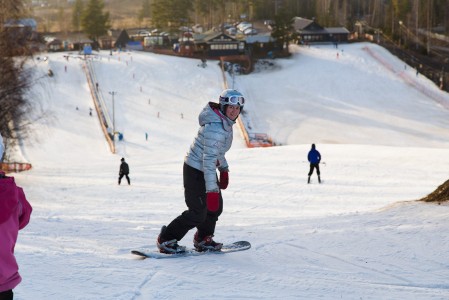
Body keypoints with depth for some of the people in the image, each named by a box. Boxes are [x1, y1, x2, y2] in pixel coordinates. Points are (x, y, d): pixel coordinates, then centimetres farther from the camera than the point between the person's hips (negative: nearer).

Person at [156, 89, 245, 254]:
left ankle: (203, 239, 32)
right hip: (195, 171, -10)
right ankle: (166, 240, 2)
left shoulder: (225, 122, 3)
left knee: (216, 207, 15)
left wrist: (224, 169, 26)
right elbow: (209, 160, -31)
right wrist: (212, 190, -33)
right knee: (198, 213, -9)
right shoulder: (215, 128, -29)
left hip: (206, 170, 10)